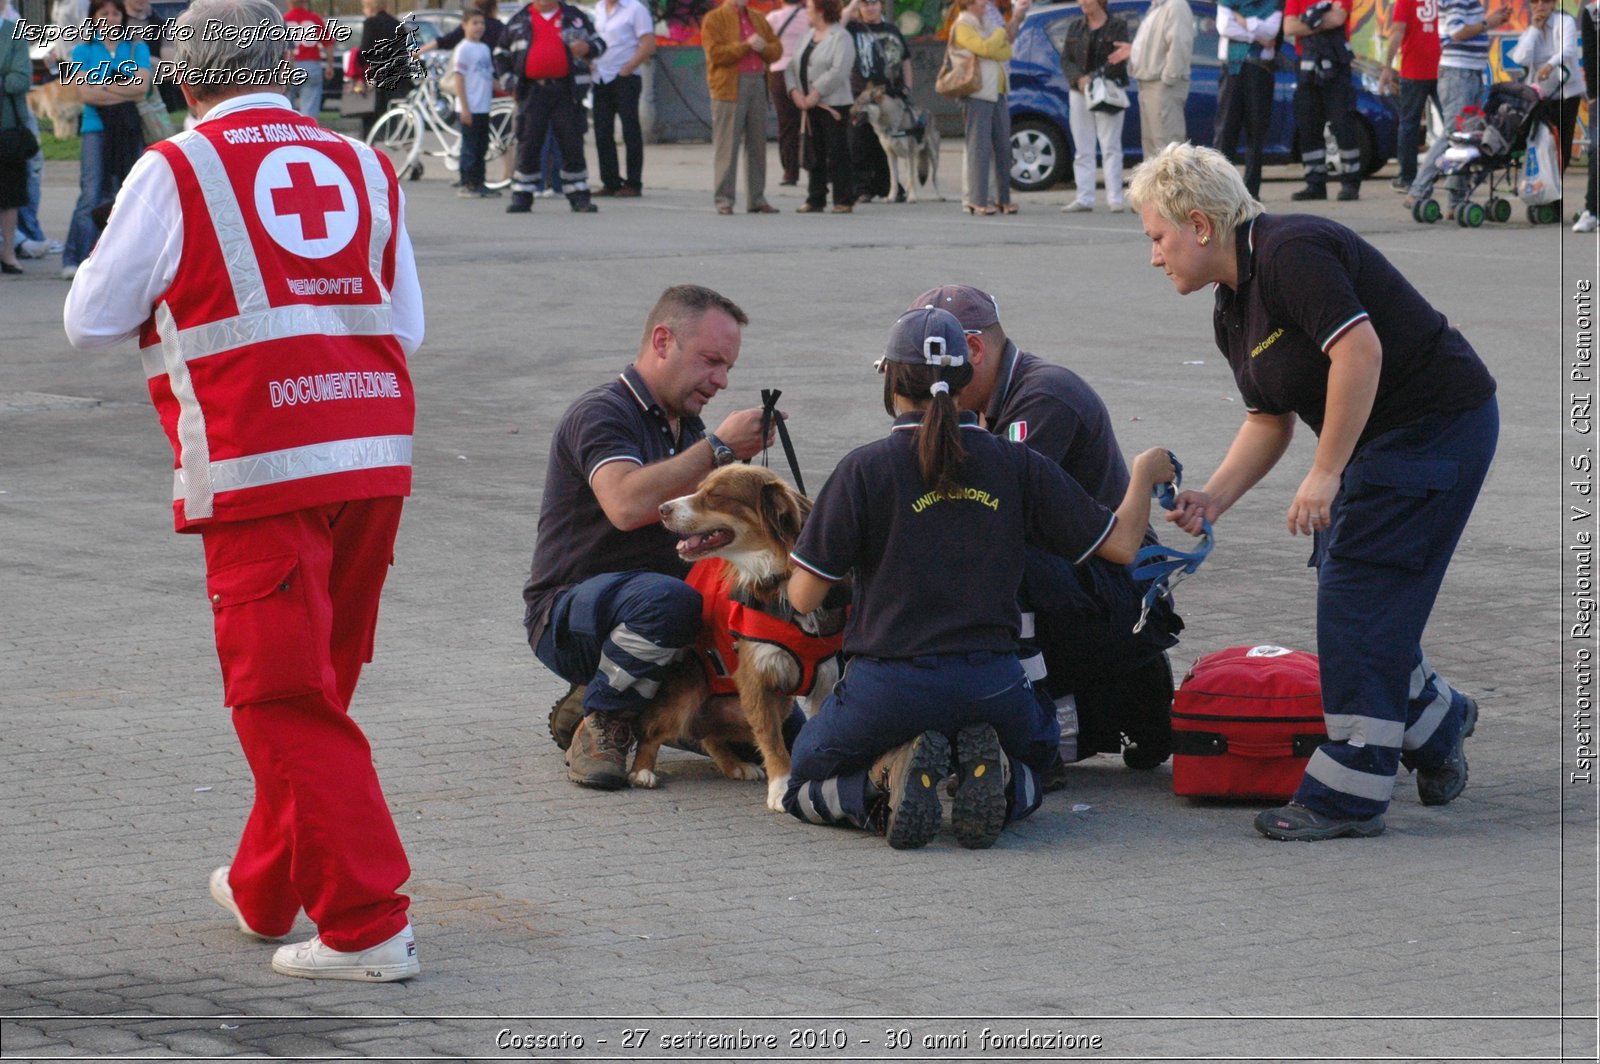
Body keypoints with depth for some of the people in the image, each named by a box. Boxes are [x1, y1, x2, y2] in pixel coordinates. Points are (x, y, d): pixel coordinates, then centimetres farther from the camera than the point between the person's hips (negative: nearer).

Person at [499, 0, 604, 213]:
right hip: (532, 90, 0)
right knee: (528, 145, -3)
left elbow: (599, 43, 16)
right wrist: (509, 76, 5)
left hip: (566, 91, 0)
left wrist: (586, 48, -7)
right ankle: (521, 197, 4)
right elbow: (501, 54, 22)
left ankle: (579, 197, 7)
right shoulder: (519, 21, 13)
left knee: (572, 144, 0)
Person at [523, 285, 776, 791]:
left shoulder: (686, 425, 15)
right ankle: (600, 727, -17)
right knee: (666, 598, -39)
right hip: (566, 615, -8)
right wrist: (719, 448, -28)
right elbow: (626, 505, -33)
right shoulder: (601, 413, -13)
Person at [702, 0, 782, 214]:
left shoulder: (758, 19, 19)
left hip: (758, 85, 6)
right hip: (729, 88, -6)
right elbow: (715, 53, -12)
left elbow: (777, 50, 16)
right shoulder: (714, 19, 0)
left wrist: (763, 47, -5)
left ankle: (756, 198, 12)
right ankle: (723, 200, -3)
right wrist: (746, 46, -13)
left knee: (757, 144, 6)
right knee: (727, 146, -6)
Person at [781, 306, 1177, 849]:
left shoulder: (865, 469, -7)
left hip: (889, 686, -2)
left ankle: (886, 782, -10)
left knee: (803, 787, 24)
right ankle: (995, 782, -4)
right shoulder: (1017, 466, 1)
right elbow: (1120, 544, 6)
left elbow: (803, 596, -5)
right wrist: (1144, 475, 26)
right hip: (992, 687, 2)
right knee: (1030, 770, 35)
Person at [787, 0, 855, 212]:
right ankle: (815, 199, 14)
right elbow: (792, 66, 12)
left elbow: (838, 72, -19)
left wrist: (815, 95, -20)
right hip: (809, 107, 7)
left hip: (833, 105, -7)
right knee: (814, 154, 9)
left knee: (837, 155, -5)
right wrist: (795, 91, -5)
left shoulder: (841, 38, -7)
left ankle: (844, 200, -2)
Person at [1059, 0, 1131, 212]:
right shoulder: (1075, 26, 13)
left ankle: (1115, 198, -5)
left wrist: (1094, 79, -18)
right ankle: (1084, 198, 5)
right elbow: (1066, 60, 6)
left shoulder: (1118, 25, 0)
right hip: (1079, 92, 4)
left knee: (1110, 147, -4)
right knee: (1082, 149, 3)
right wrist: (1079, 79, -12)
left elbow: (1118, 61, -9)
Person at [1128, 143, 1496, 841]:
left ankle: (1348, 793, -6)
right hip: (1381, 438, 10)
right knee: (1350, 587, 12)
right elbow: (1269, 420, 16)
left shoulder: (1291, 253, -20)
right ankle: (1435, 723, 34)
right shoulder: (1232, 310, 11)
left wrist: (1326, 474, -26)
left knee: (1358, 594, -10)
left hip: (1438, 422, -10)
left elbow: (1360, 348, -29)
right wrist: (1213, 498, 2)